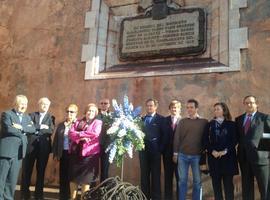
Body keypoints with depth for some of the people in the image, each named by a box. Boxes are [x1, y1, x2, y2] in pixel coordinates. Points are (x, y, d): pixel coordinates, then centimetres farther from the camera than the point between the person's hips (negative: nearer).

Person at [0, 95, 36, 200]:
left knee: (13, 178, 10)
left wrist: (21, 127, -12)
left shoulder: (27, 117, 17)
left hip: (19, 151, 6)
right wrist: (24, 132, -8)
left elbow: (33, 129, 2)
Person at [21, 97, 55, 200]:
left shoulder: (51, 118, 11)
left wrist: (36, 129, -9)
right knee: (27, 170, 4)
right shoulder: (32, 115, 10)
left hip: (44, 147, 0)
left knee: (41, 171, 5)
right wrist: (41, 127, -14)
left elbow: (51, 131, -6)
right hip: (30, 145, 0)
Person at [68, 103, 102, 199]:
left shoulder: (98, 122, 3)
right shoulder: (78, 122, 14)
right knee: (73, 177, 8)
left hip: (89, 153, -4)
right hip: (75, 152, 4)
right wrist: (80, 138, -16)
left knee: (86, 178, 2)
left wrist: (80, 133, -5)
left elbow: (95, 134, -13)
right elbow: (70, 133, 1)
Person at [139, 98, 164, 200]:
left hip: (155, 151, -4)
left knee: (155, 175, 4)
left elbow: (164, 135, -5)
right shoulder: (142, 119, 12)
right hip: (143, 150, 4)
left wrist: (160, 148, -10)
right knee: (144, 175, 10)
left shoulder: (161, 119, -2)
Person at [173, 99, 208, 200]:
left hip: (197, 156, -1)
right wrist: (175, 153, 3)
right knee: (182, 180, 7)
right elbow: (177, 138, 5)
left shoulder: (204, 122, 1)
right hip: (182, 155, 1)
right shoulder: (182, 122, 5)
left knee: (197, 181, 6)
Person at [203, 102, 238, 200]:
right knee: (216, 183, 3)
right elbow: (205, 140, 4)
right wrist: (212, 151, -10)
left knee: (228, 183, 0)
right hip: (213, 156, 2)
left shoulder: (231, 124, 5)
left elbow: (234, 140, -2)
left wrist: (225, 151, -13)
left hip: (228, 156, -1)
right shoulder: (210, 124, 10)